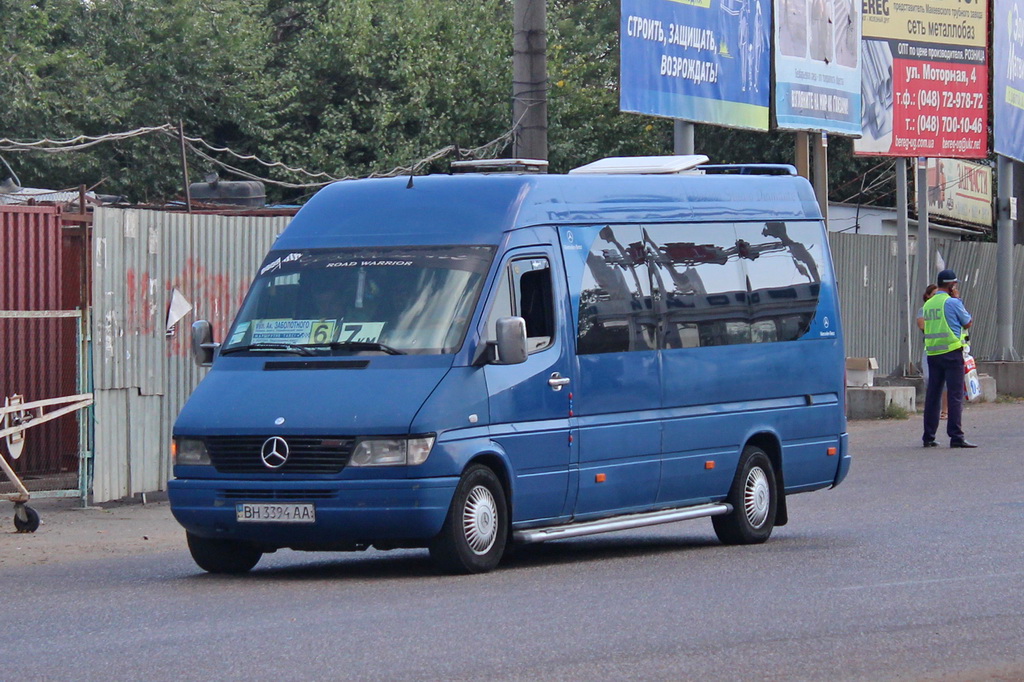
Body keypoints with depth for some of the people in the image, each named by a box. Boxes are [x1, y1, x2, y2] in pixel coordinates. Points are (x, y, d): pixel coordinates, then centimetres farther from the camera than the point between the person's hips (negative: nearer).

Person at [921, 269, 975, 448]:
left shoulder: (928, 304, 11)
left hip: (932, 353, 6)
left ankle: (929, 436, 11)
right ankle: (956, 436, -9)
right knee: (955, 395, -5)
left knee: (932, 395, 9)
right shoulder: (952, 302, -9)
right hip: (952, 352, -6)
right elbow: (967, 322, 1)